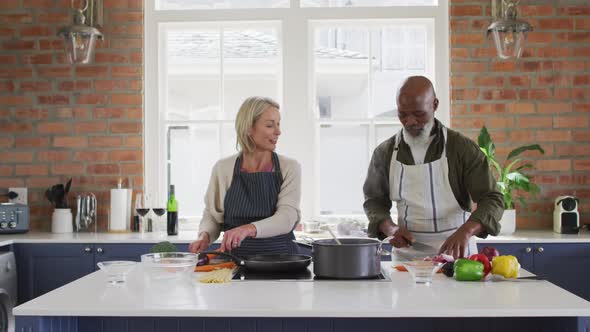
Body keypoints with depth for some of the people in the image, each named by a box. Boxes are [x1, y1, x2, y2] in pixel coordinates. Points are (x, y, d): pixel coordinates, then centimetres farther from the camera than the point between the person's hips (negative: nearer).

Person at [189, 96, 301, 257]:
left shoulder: (289, 167, 1)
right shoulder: (223, 168, 4)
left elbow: (288, 217, -11)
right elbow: (212, 213, 14)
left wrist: (249, 228, -28)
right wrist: (205, 236, -7)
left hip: (280, 257, -1)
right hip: (236, 258, 1)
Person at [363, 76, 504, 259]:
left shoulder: (463, 148, -3)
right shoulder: (384, 153, 5)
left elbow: (492, 200, -6)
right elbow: (373, 201, 15)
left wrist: (465, 231, -24)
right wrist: (391, 228, -6)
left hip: (455, 251, -1)